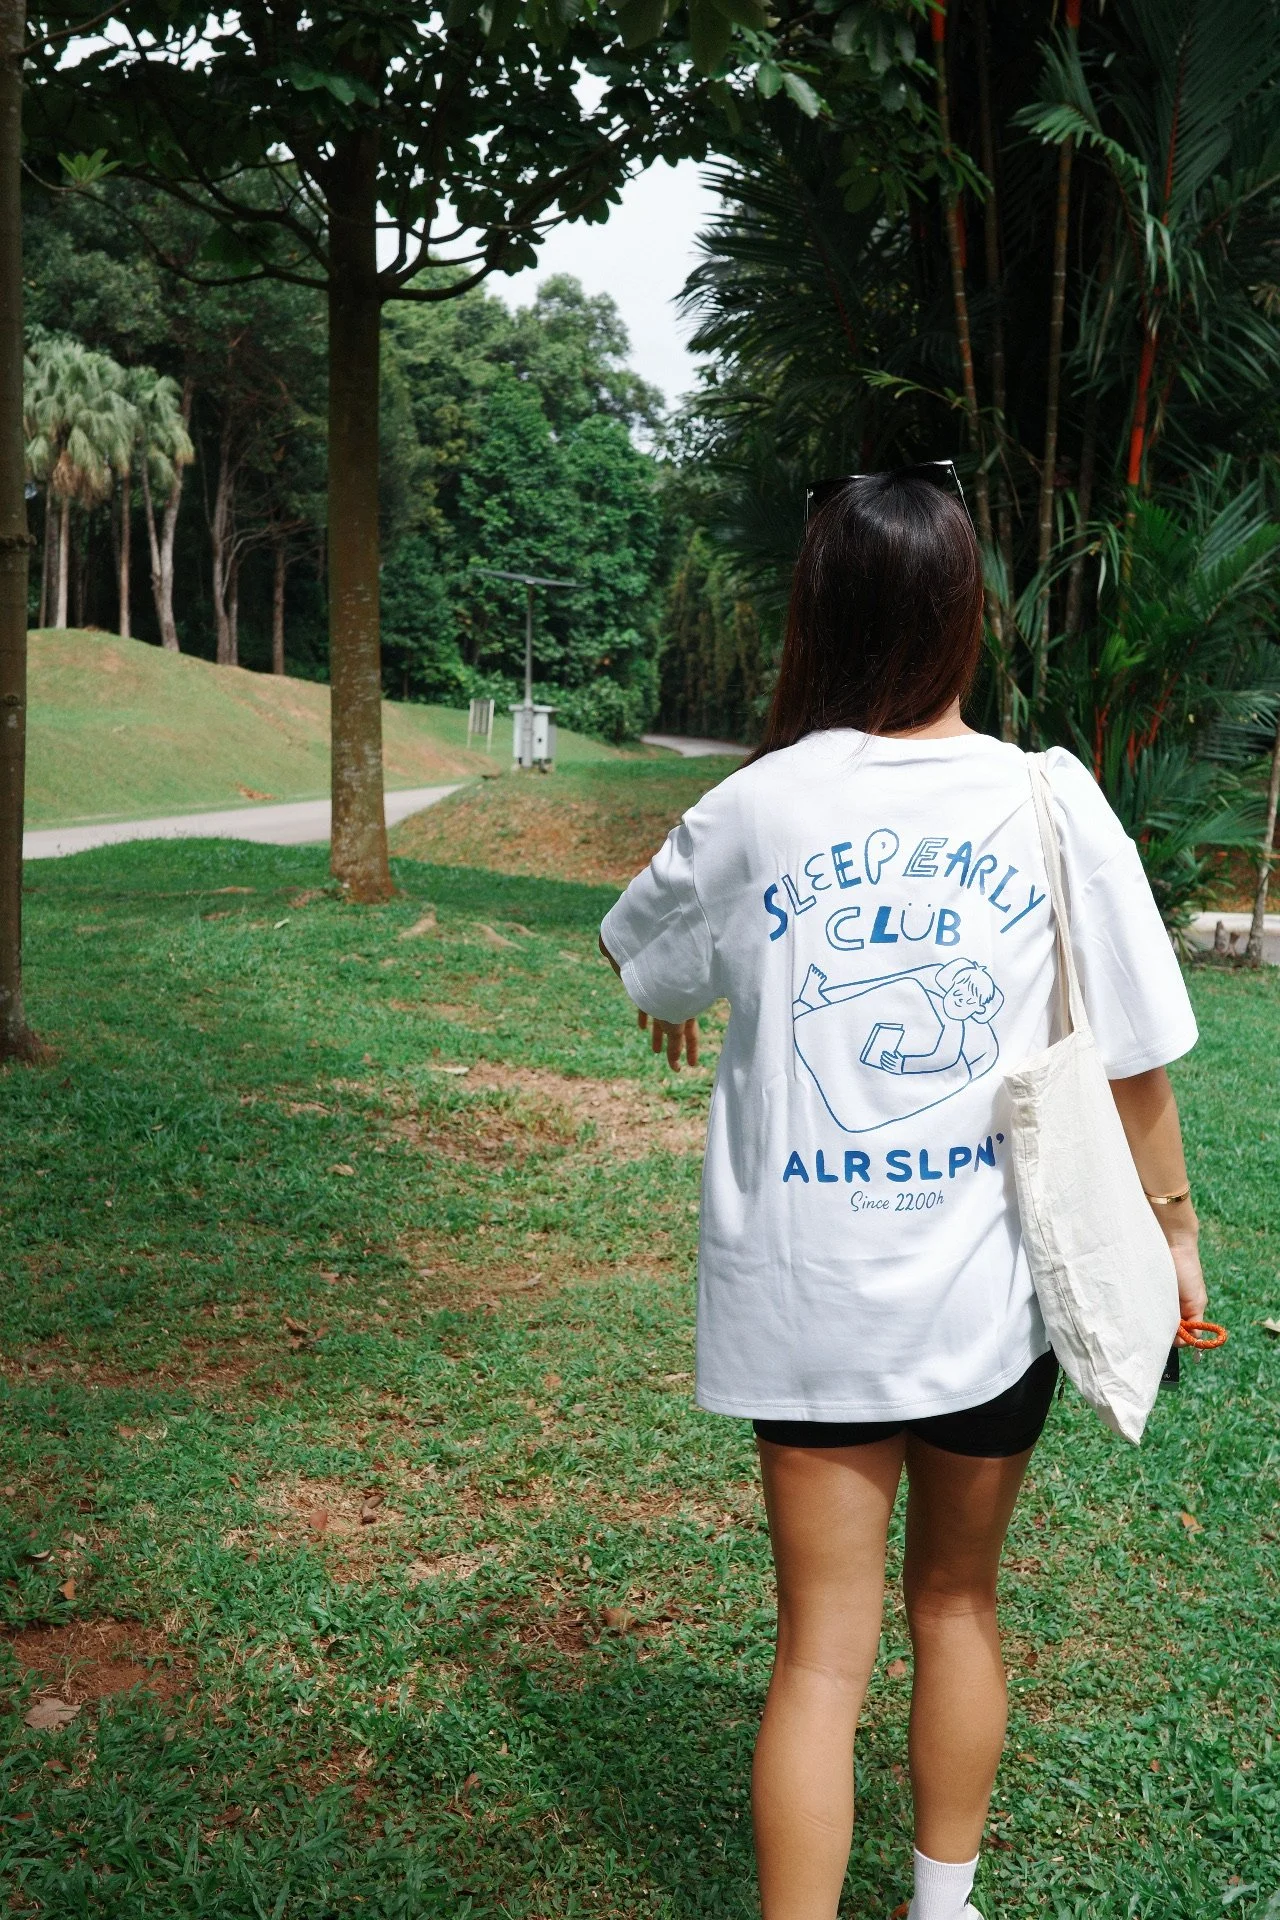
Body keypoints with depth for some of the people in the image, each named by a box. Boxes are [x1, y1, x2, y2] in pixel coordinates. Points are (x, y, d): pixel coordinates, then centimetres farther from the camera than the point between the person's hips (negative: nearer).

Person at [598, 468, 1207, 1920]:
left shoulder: (753, 812, -7)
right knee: (956, 1601, 23)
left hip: (804, 1296, -1)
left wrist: (674, 1003, 36)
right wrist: (1171, 1223, 13)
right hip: (992, 1291, 2)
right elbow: (1130, 1055, -3)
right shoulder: (1053, 805, -8)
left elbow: (637, 953, 13)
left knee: (823, 1648, 9)